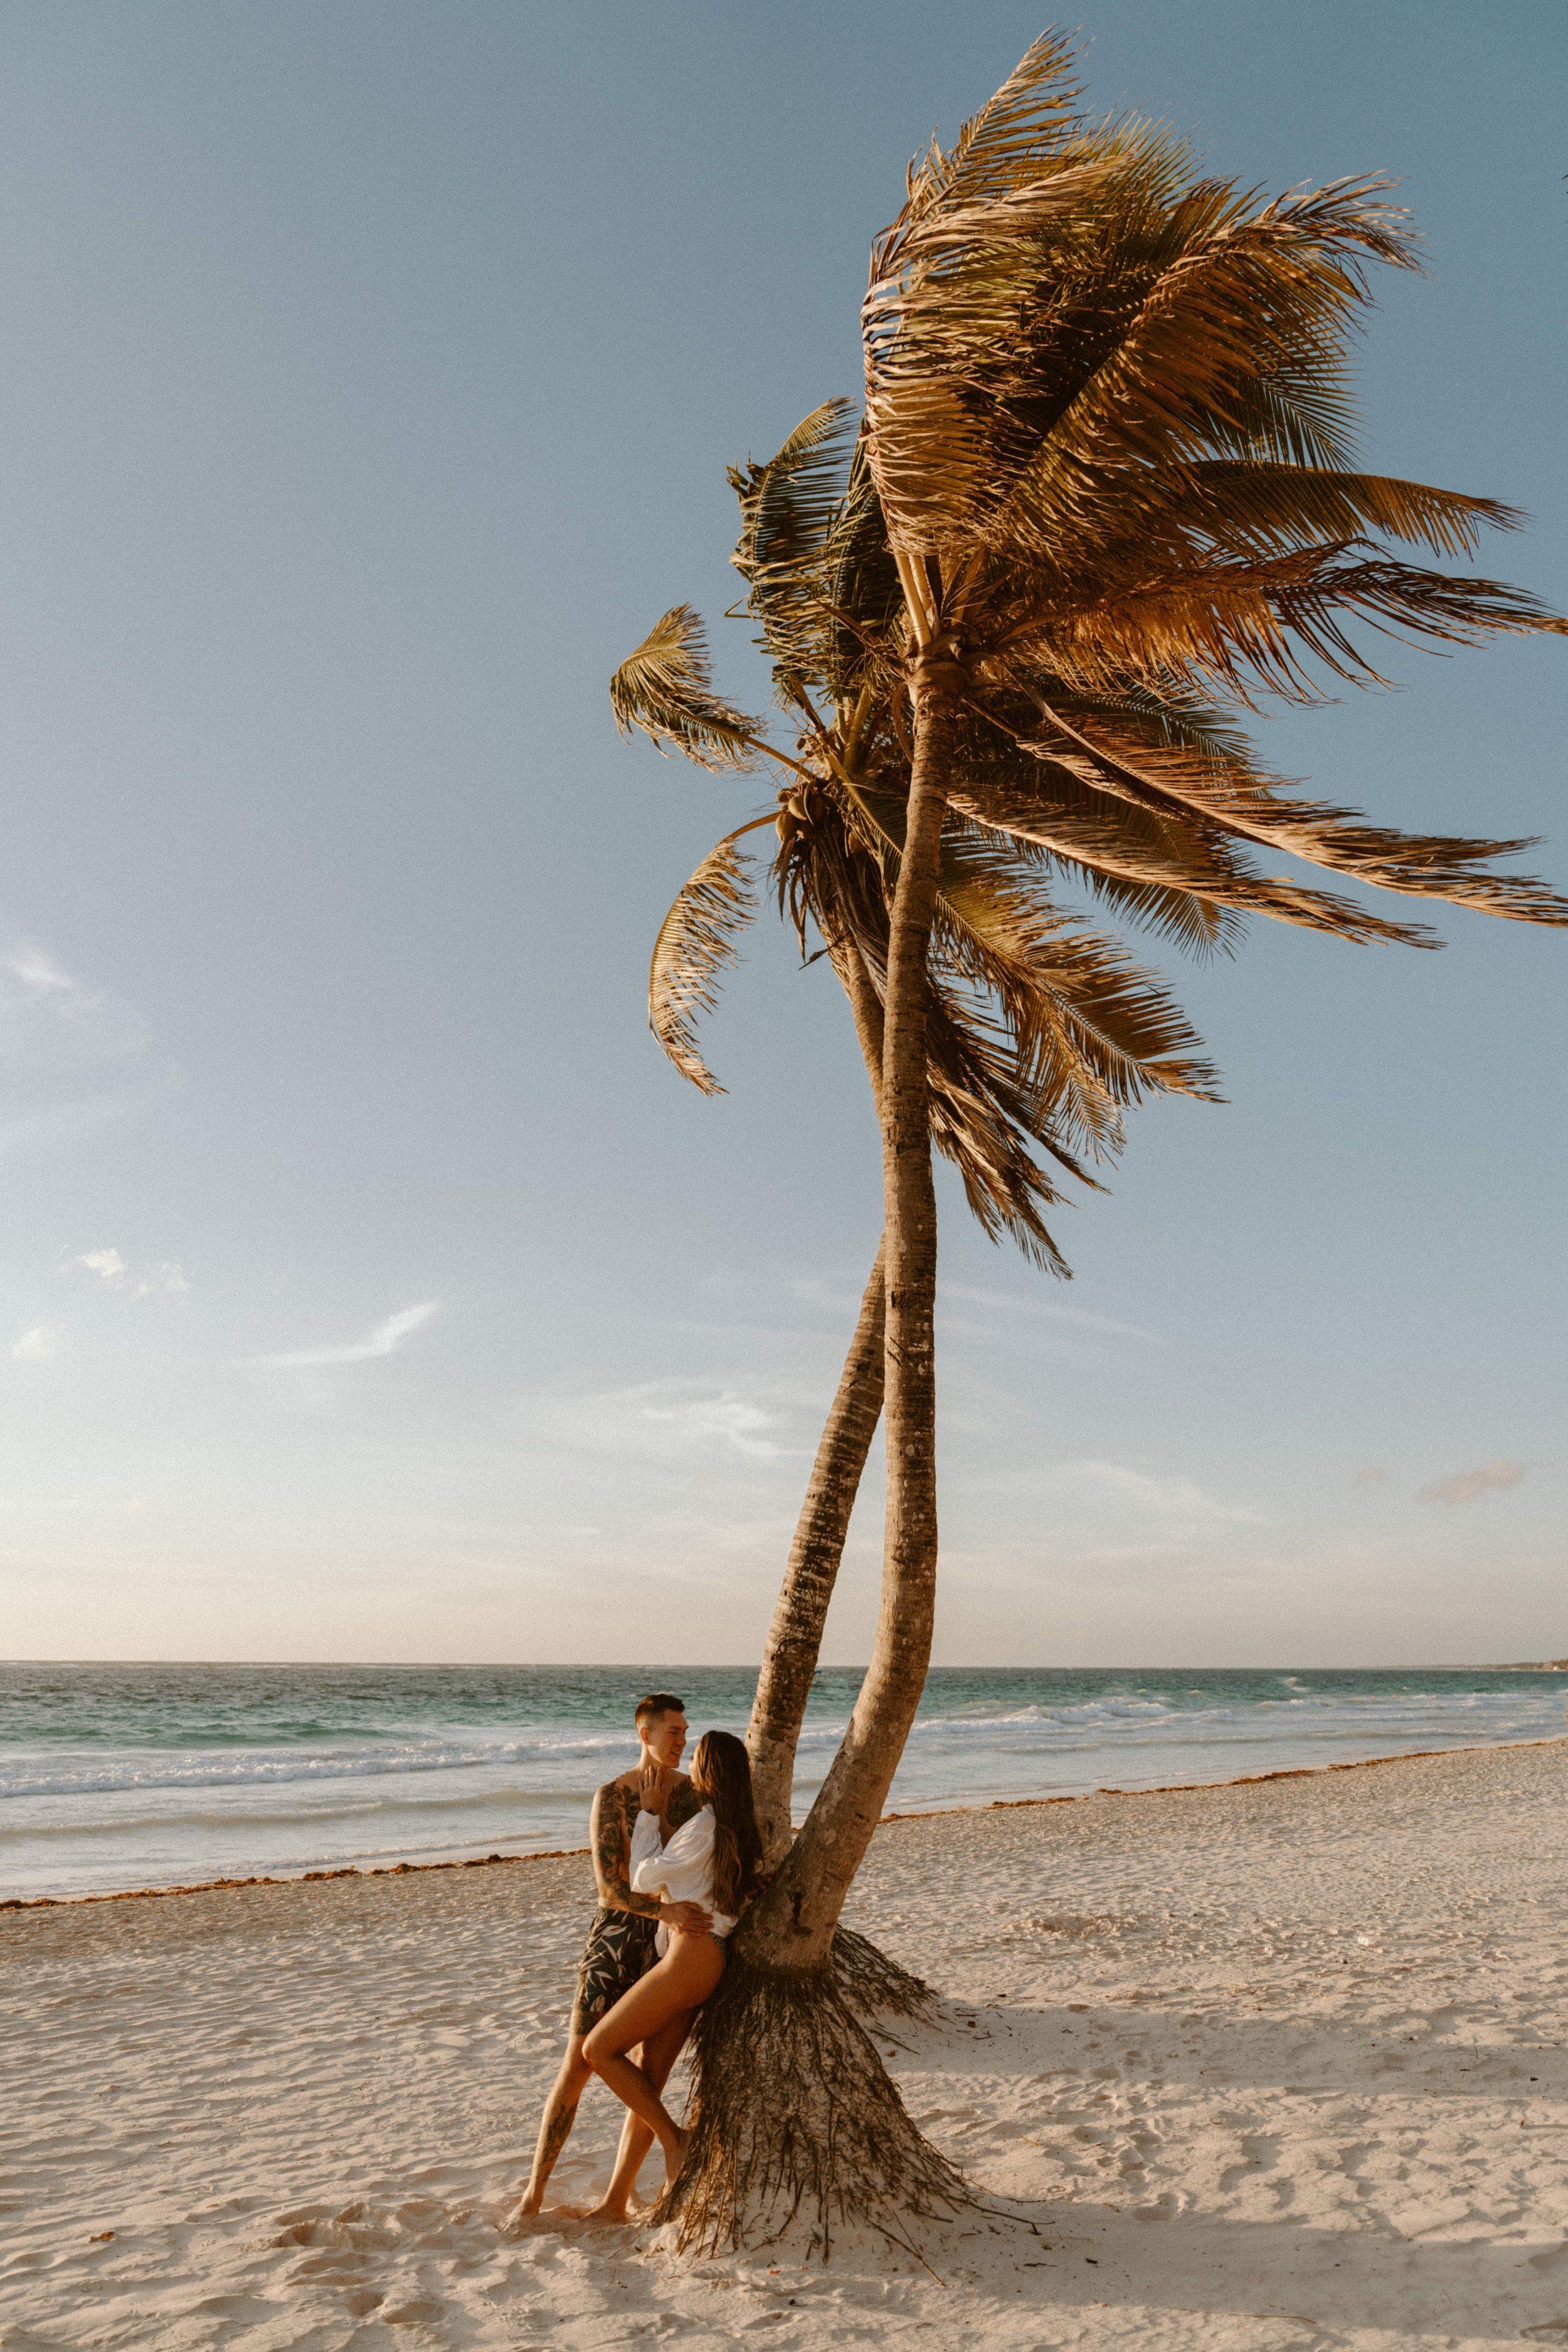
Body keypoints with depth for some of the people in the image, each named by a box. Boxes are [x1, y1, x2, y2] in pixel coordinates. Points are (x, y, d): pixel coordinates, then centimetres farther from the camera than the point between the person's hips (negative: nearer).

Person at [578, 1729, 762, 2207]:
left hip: (689, 1956, -10)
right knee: (645, 2085, 10)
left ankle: (673, 2138, 1)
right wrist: (659, 1814, 18)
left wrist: (649, 1812, 3)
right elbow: (672, 1867, 21)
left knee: (597, 2048, -3)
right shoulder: (739, 1829, 16)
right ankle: (614, 2203, 14)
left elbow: (644, 1878, -5)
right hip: (699, 1963, 10)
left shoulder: (706, 1824, -13)